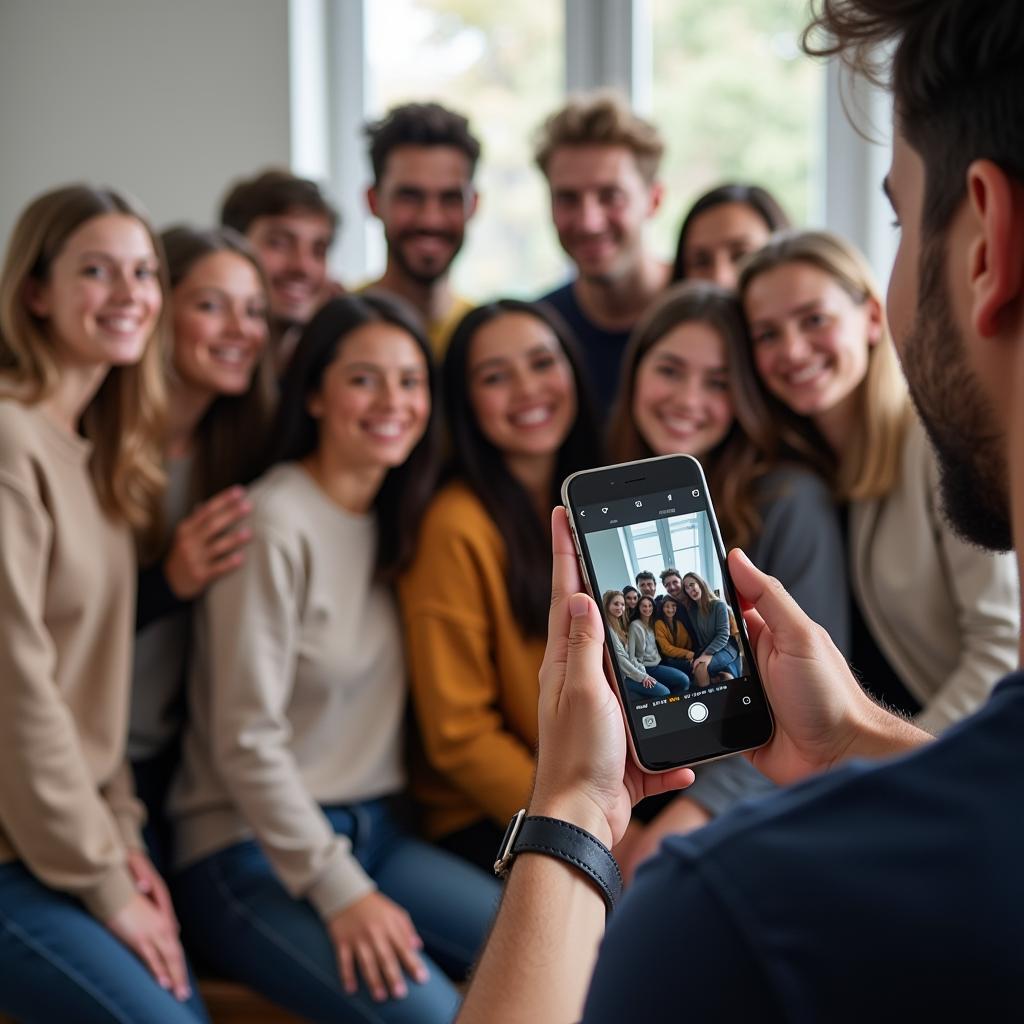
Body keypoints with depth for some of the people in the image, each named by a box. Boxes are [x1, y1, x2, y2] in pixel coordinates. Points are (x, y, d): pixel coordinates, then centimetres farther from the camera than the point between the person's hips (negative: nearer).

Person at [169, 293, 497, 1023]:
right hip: (255, 855, -7)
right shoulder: (276, 524, -13)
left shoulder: (393, 522, 11)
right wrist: (339, 891, -17)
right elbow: (247, 741, -15)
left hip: (374, 832, 7)